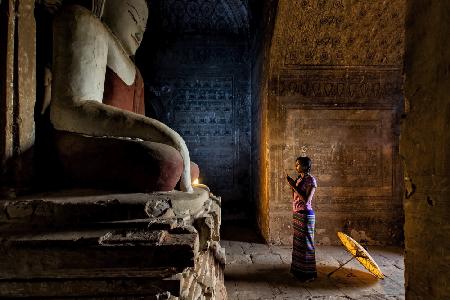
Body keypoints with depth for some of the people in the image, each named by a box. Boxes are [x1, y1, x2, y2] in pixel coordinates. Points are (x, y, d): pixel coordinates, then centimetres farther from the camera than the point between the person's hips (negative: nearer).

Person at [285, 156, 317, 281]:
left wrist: (294, 185, -20)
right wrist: (291, 184, 5)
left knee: (306, 243, 3)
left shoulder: (311, 180, -14)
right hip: (296, 214, 8)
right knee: (298, 242, 17)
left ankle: (309, 273, 18)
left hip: (305, 215, -8)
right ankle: (299, 269, 31)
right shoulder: (298, 179, 9)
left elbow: (306, 200, -21)